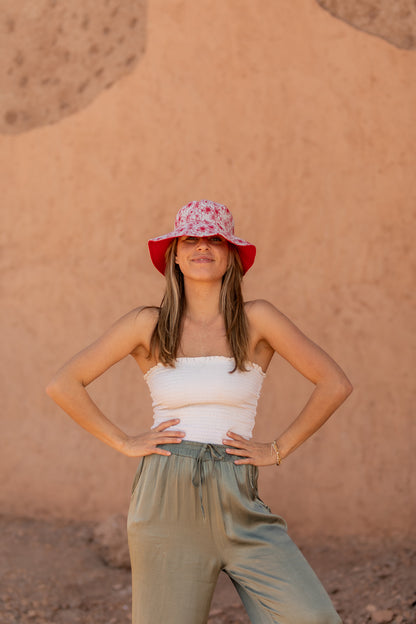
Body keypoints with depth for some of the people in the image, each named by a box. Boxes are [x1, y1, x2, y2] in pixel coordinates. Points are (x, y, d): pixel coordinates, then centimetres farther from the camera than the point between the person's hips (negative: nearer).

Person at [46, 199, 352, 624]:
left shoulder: (256, 319, 2)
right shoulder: (148, 325, 4)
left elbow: (334, 384, 4)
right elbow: (63, 385, 6)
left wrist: (279, 449, 2)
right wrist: (124, 443, 1)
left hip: (235, 501, 0)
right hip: (166, 499, 0)